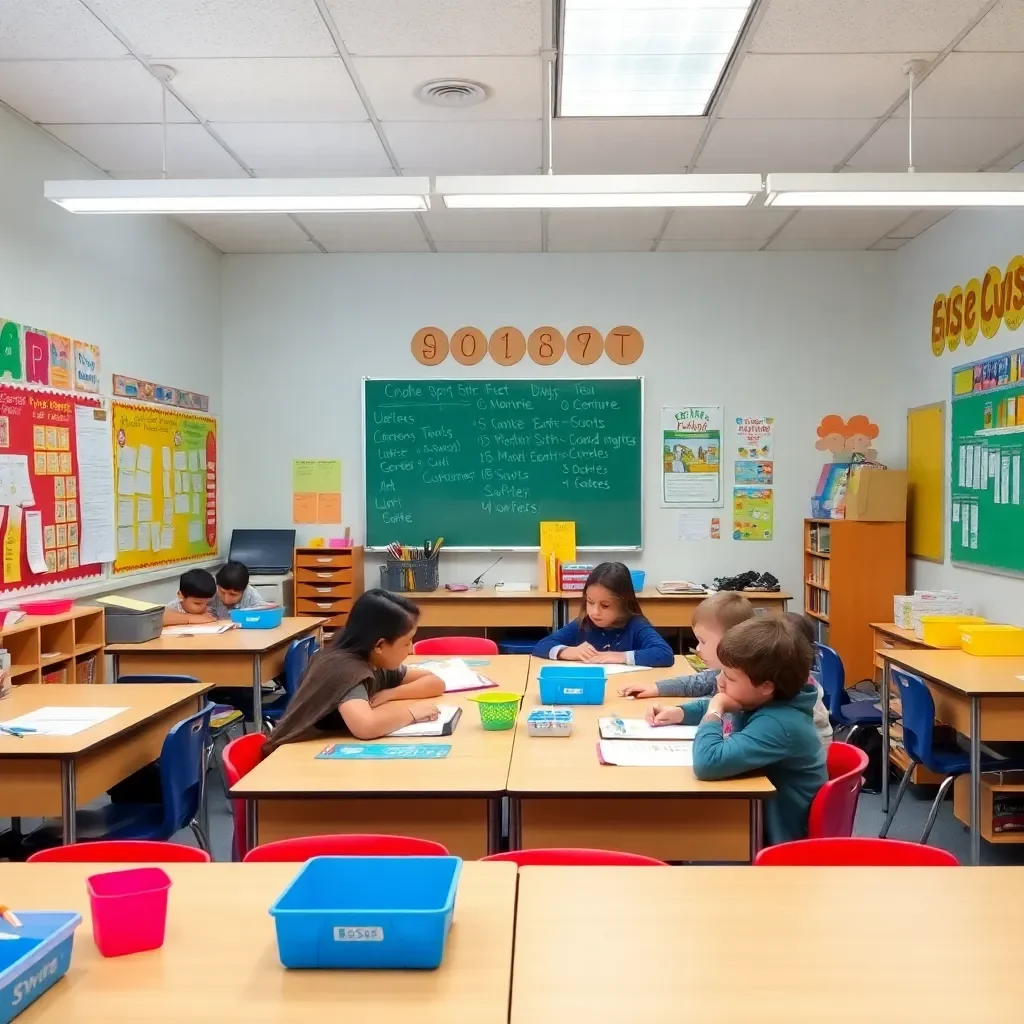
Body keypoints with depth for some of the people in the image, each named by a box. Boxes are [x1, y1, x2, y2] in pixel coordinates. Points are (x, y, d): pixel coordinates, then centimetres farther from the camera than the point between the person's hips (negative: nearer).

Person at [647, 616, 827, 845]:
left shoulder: (778, 725, -32)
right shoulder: (759, 701, -5)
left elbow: (707, 763, -45)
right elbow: (710, 706, 18)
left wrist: (714, 711, -28)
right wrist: (679, 713, -1)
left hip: (774, 839, -8)